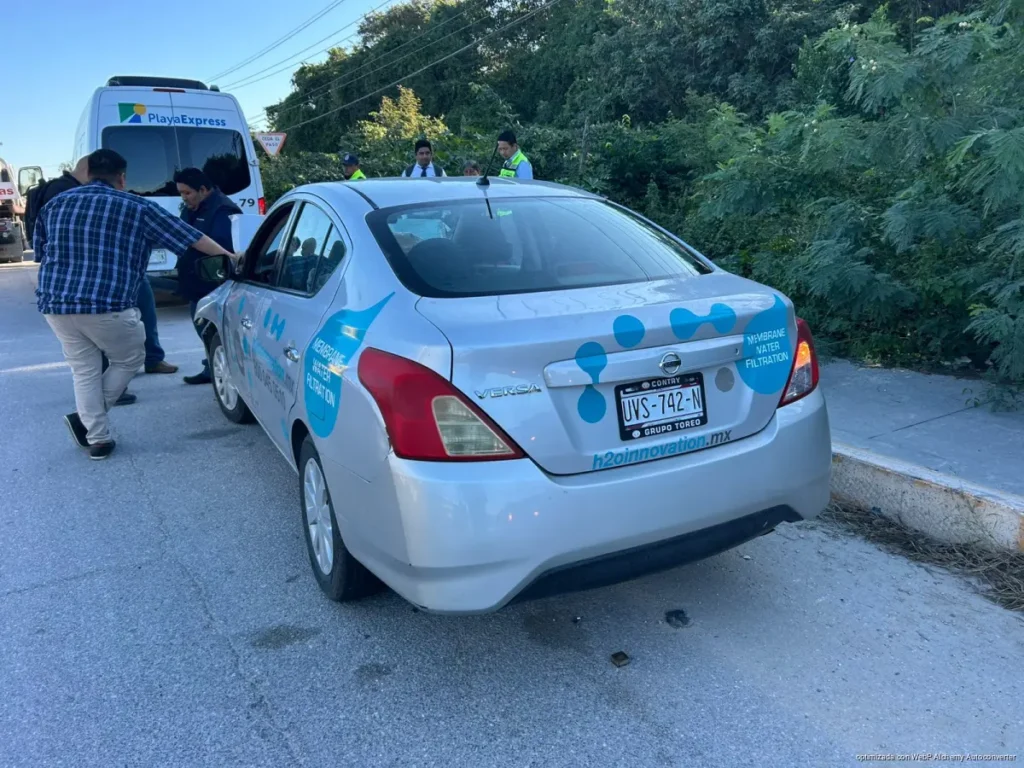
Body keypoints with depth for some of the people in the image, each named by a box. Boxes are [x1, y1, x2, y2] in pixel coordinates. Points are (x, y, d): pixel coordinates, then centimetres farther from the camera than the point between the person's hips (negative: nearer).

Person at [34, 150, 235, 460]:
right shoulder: (136, 207, 2)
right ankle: (84, 419, 12)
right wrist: (228, 256, 16)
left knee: (84, 370, 15)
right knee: (129, 360, 17)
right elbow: (189, 236, 6)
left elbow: (40, 251, 23)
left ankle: (98, 438, 14)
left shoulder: (55, 204, 14)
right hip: (108, 305, -5)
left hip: (56, 304, 5)